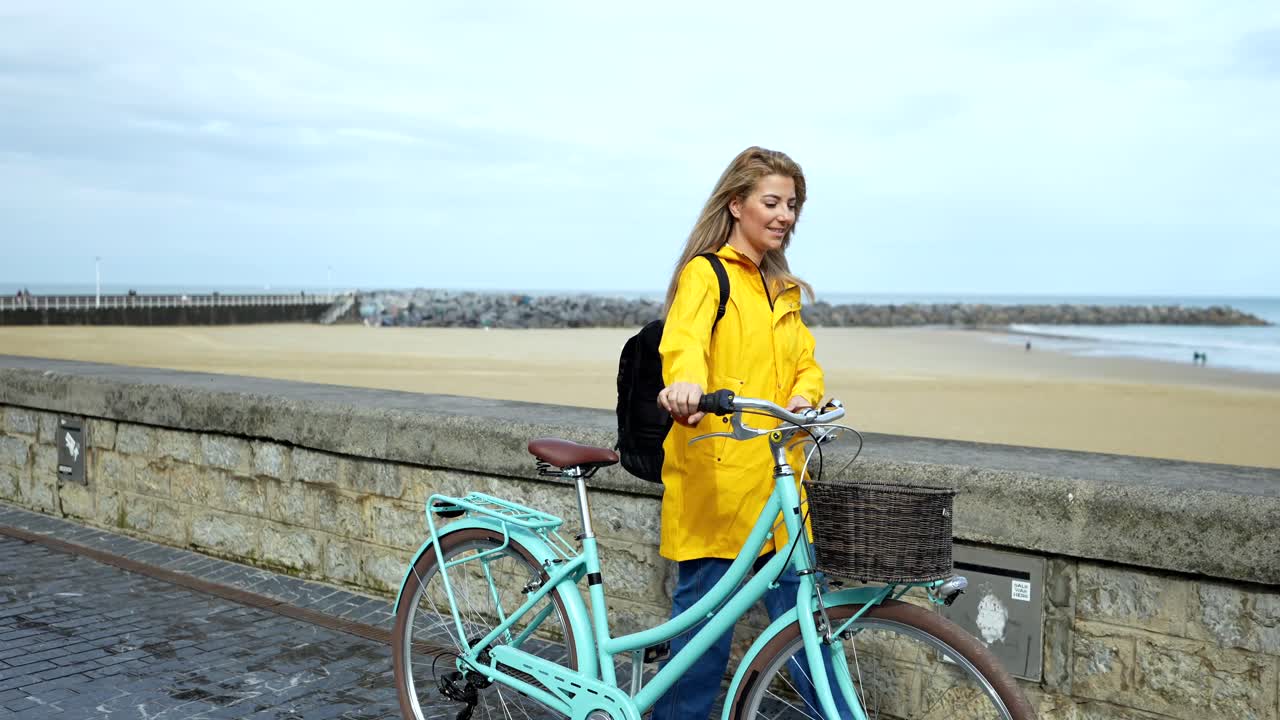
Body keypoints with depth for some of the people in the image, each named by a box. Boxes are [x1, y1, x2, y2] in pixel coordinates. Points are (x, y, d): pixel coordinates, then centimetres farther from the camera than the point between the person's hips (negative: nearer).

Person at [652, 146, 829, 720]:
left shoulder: (785, 290, 21)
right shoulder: (705, 274, -5)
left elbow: (804, 362, 14)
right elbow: (684, 338, -24)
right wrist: (684, 384, -47)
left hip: (777, 480, 7)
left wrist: (803, 396, -10)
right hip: (715, 478, -6)